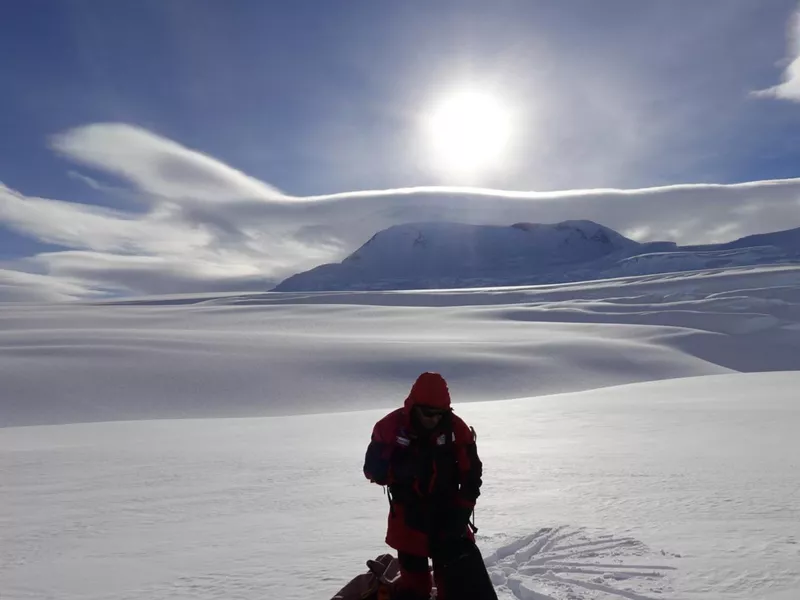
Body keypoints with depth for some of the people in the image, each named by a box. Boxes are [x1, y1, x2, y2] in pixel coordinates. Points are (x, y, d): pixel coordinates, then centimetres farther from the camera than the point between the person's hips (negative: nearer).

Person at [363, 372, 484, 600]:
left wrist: (461, 511, -9)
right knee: (413, 580, 8)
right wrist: (399, 469, -24)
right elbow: (372, 469, -7)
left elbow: (471, 474, -2)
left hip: (447, 516, 1)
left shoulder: (456, 428, -10)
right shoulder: (391, 426, -13)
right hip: (407, 518, 0)